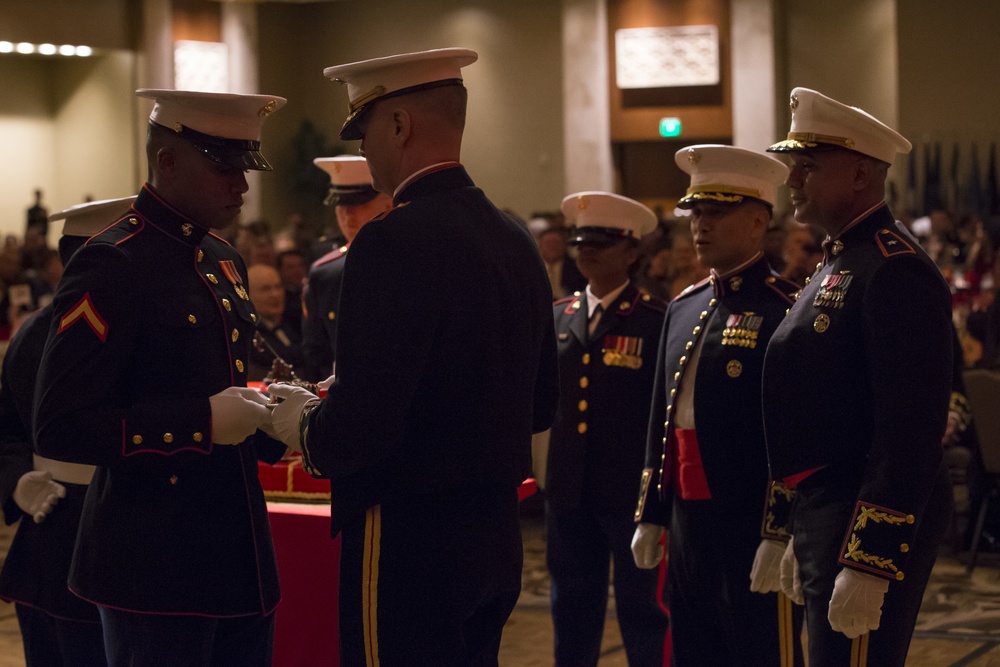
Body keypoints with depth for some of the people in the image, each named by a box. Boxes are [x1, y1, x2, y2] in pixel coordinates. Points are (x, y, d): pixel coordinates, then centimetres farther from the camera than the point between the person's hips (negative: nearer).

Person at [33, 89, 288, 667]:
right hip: (157, 570, -8)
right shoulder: (112, 264, -12)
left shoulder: (224, 261, 15)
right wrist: (203, 423, -22)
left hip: (241, 557, 8)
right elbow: (61, 429, -18)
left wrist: (269, 420, 5)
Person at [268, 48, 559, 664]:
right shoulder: (516, 239, 7)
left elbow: (361, 425, -22)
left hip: (410, 547, -8)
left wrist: (305, 428, -3)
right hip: (496, 544, 8)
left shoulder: (395, 243, -18)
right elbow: (541, 405, 15)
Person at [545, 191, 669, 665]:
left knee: (641, 608, 4)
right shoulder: (557, 318, 11)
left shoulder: (656, 320, -5)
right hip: (569, 488, 5)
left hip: (634, 490, -5)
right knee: (573, 608, 14)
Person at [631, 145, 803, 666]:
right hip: (688, 526, 8)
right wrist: (651, 516, 17)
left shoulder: (787, 309, -10)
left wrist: (780, 534, -19)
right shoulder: (683, 308, 14)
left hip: (754, 528, -8)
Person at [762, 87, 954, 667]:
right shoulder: (839, 264, 16)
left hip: (876, 526, -10)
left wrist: (870, 564, -25)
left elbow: (911, 429, -23)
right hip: (826, 516, 10)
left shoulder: (897, 272, -16)